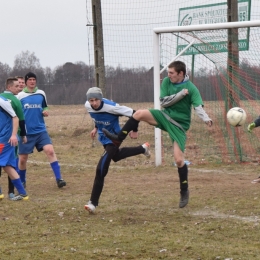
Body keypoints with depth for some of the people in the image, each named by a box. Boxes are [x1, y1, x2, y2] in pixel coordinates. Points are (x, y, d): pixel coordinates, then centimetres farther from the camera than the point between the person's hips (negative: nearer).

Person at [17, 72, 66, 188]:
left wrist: (45, 111, -3)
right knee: (22, 158, 5)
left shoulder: (41, 94, 5)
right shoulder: (20, 96, -2)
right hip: (26, 132, -1)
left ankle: (58, 179, -17)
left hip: (40, 130, 1)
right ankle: (22, 182, 27)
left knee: (50, 151, -17)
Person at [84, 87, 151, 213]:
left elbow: (133, 114, -22)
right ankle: (143, 148, 54)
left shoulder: (111, 107, -34)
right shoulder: (88, 106, -15)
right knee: (116, 156, 33)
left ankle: (93, 202, -11)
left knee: (101, 170, -16)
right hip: (103, 136, 8)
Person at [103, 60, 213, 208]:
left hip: (179, 125, -4)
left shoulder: (191, 88, -13)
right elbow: (163, 102, -6)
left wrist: (207, 119, -41)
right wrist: (180, 94, -18)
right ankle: (118, 139, -7)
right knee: (139, 114, -19)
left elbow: (198, 107, -22)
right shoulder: (167, 82, 0)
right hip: (165, 116, 4)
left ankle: (184, 191, 7)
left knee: (179, 159, -11)